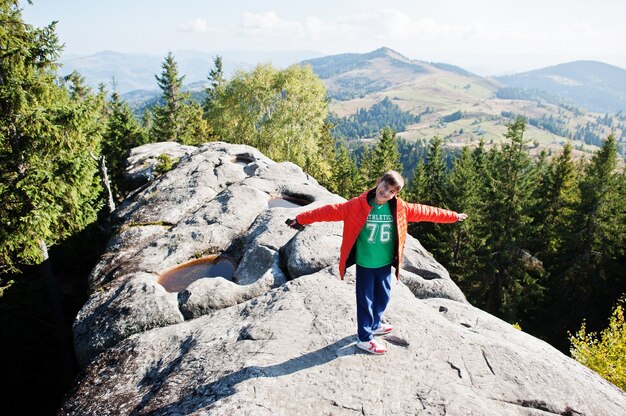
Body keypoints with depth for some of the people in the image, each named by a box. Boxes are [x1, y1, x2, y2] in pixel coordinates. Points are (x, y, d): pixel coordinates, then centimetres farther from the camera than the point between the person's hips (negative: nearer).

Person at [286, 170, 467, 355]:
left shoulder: (400, 208, -5)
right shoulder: (358, 205, -16)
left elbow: (425, 212, 3)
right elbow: (331, 211, -15)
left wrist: (453, 216, 10)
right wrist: (301, 219, -16)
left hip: (385, 264, 4)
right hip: (364, 264, -4)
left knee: (383, 297, 21)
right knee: (365, 300, 6)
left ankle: (374, 325, 47)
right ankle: (365, 338, 25)